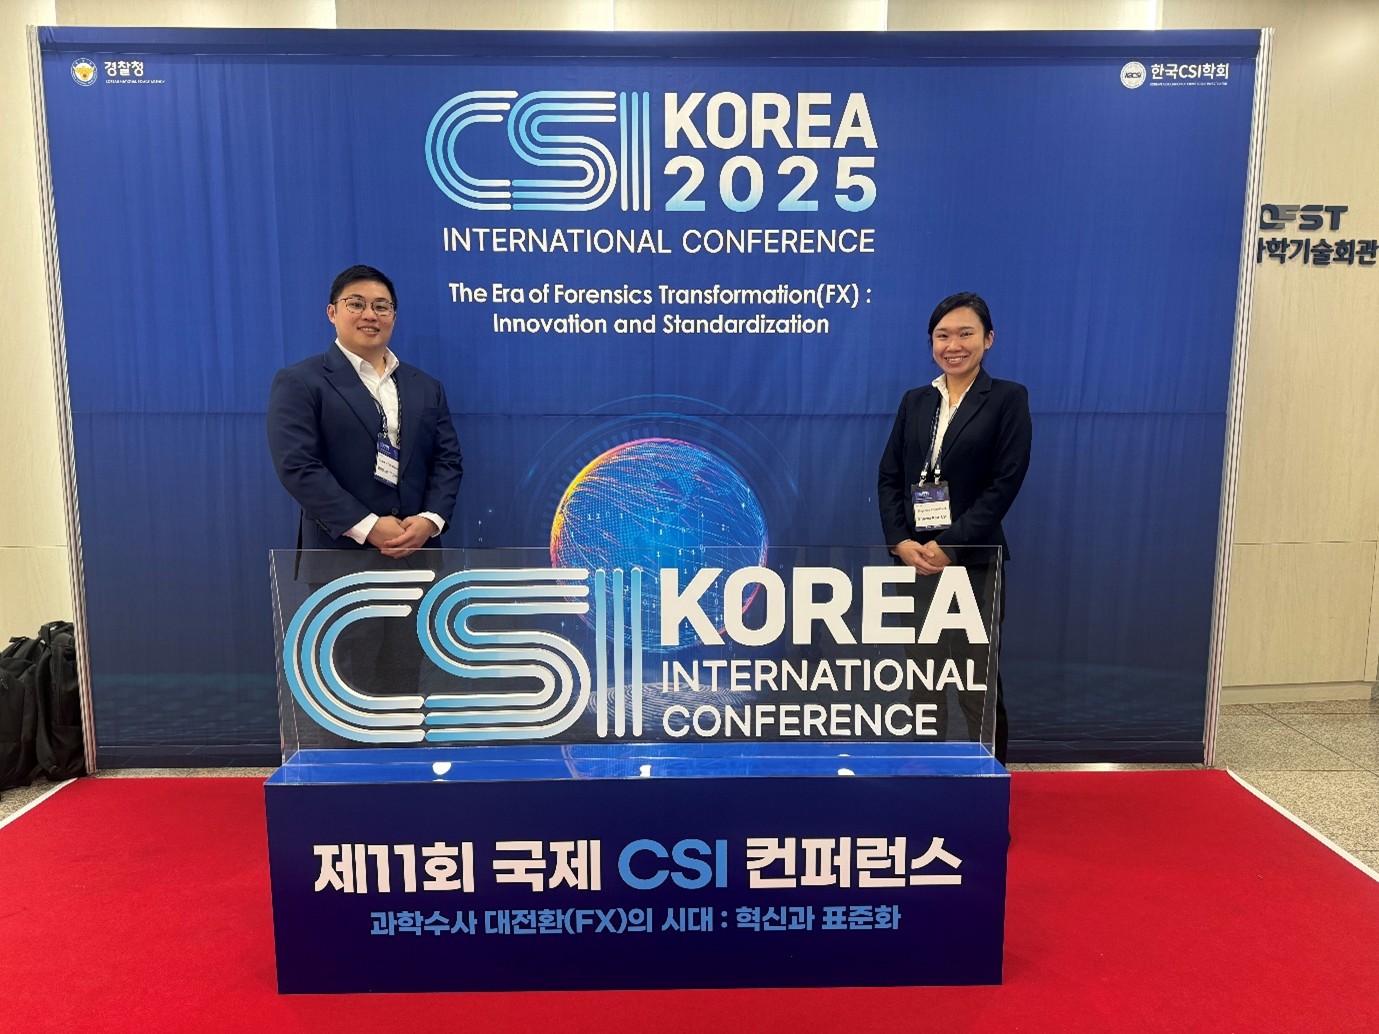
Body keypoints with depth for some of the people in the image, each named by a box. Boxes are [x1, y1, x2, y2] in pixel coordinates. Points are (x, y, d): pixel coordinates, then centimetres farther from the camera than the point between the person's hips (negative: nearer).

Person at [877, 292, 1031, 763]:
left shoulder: (1008, 398, 0)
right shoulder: (915, 401, 12)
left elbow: (1005, 483, -9)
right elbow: (889, 476, 7)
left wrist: (948, 547, -16)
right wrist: (901, 542, -8)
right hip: (915, 559, 4)